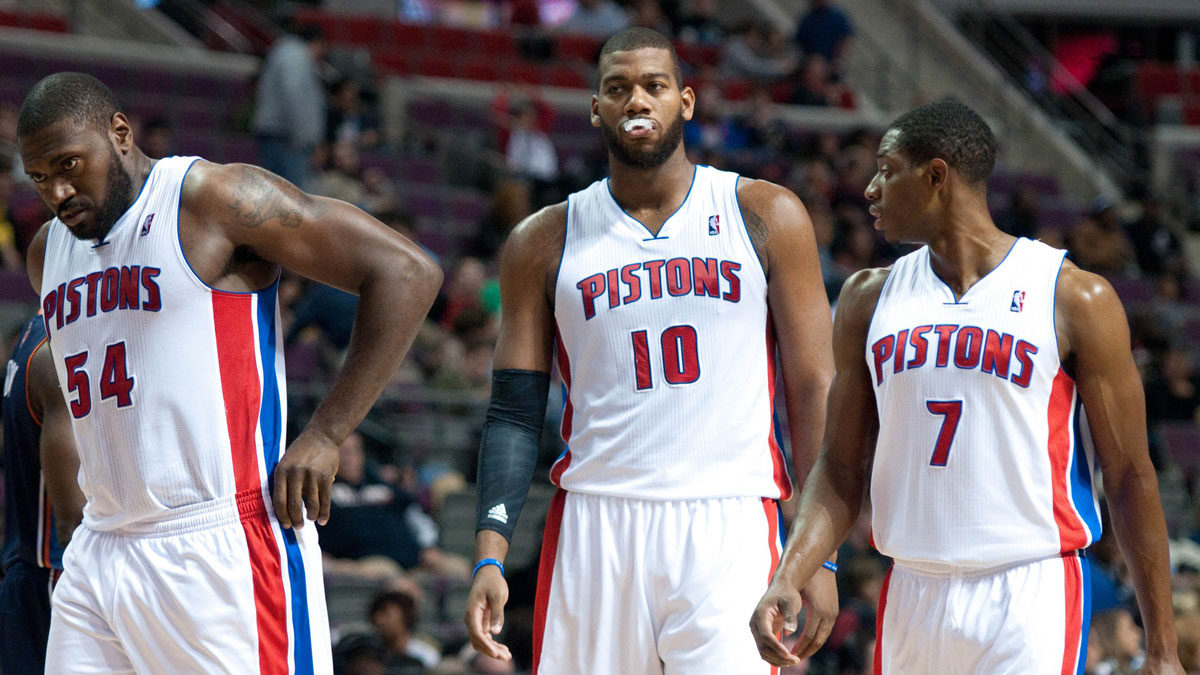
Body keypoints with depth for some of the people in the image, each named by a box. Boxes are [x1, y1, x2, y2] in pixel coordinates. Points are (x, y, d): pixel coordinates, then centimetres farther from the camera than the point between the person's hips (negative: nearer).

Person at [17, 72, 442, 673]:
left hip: (221, 551, -7)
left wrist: (324, 435, -14)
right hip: (100, 551, 7)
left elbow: (407, 273, -11)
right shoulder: (48, 252, 17)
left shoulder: (214, 198, -7)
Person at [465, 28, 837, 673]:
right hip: (593, 527, 1)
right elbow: (515, 414, 8)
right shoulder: (545, 243, 10)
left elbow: (812, 392, 6)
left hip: (727, 527, -1)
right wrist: (489, 557, -6)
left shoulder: (766, 218, 7)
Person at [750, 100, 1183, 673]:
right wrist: (789, 577, -7)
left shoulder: (1075, 299, -3)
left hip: (1030, 599, -5)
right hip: (911, 598, 5)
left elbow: (1130, 476, -2)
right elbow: (842, 467, 11)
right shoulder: (869, 299, 10)